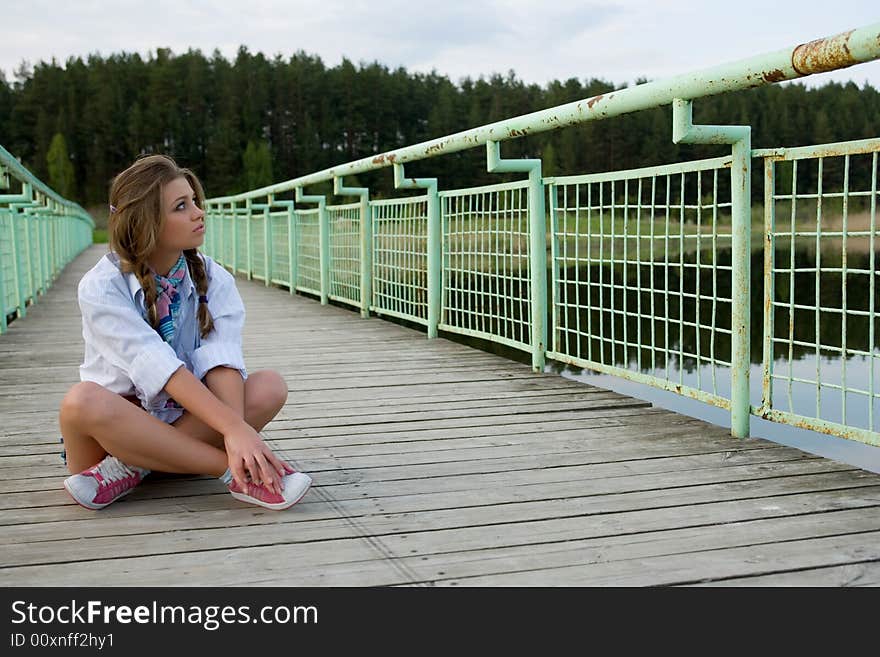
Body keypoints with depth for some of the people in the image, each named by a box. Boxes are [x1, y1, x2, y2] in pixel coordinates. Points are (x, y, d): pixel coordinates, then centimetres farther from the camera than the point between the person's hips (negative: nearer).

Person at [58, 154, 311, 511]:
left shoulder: (213, 280, -3)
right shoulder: (101, 287, -14)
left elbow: (221, 361, -19)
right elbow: (157, 366, -27)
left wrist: (237, 436, -38)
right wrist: (235, 428, -38)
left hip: (188, 421, 3)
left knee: (269, 386, -21)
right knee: (82, 400, -36)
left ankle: (130, 468, -24)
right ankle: (238, 474, -31)